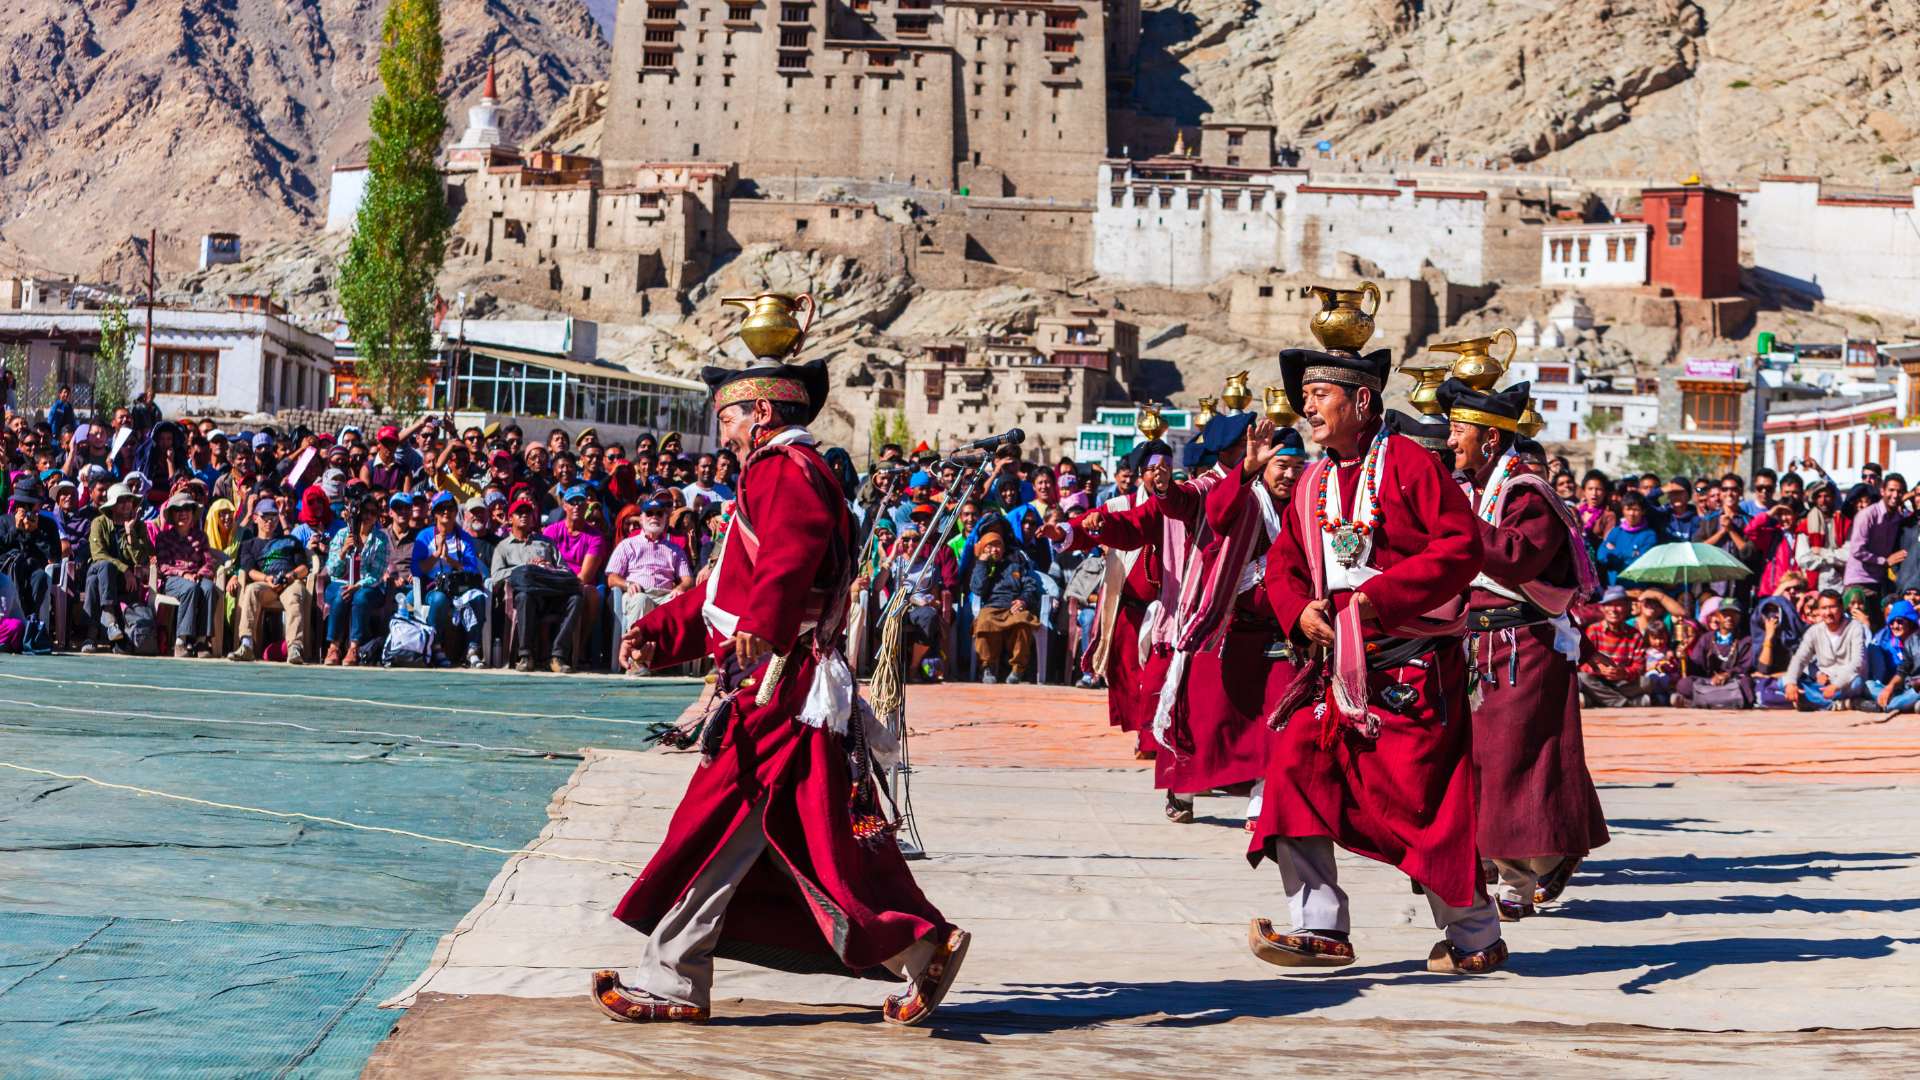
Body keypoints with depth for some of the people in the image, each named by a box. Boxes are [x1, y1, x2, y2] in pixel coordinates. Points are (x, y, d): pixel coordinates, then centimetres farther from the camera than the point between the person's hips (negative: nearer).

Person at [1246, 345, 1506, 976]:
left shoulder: (1408, 464, -8)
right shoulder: (1314, 483, 14)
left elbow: (1462, 547, -16)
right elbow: (1284, 563, 17)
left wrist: (1380, 595, -23)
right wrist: (1301, 612, -5)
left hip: (1413, 667, -7)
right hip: (1338, 663, 7)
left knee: (1420, 796, -3)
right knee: (1297, 765, -7)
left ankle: (1476, 938, 14)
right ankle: (1321, 929, -3)